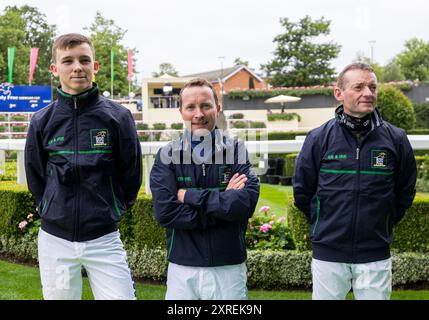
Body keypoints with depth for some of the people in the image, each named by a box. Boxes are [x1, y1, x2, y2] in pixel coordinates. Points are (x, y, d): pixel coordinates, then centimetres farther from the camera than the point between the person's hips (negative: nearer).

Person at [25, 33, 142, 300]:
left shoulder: (118, 117, -3)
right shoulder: (42, 122, 2)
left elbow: (132, 173, 4)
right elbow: (35, 177, 13)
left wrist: (113, 209, 6)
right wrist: (53, 211, 10)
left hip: (104, 238, -2)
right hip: (55, 239, 2)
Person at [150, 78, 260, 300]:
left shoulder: (236, 151, 1)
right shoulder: (167, 156, 1)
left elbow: (247, 202, -14)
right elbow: (164, 211, -12)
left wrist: (189, 195, -12)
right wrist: (223, 201, -12)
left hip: (229, 268, 0)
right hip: (182, 269, 0)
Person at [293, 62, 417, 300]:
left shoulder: (396, 139, -1)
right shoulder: (319, 138, -3)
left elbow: (405, 191, 11)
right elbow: (302, 191, 6)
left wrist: (382, 225, 11)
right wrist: (324, 224, 10)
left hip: (376, 256, 1)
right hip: (328, 254, 0)